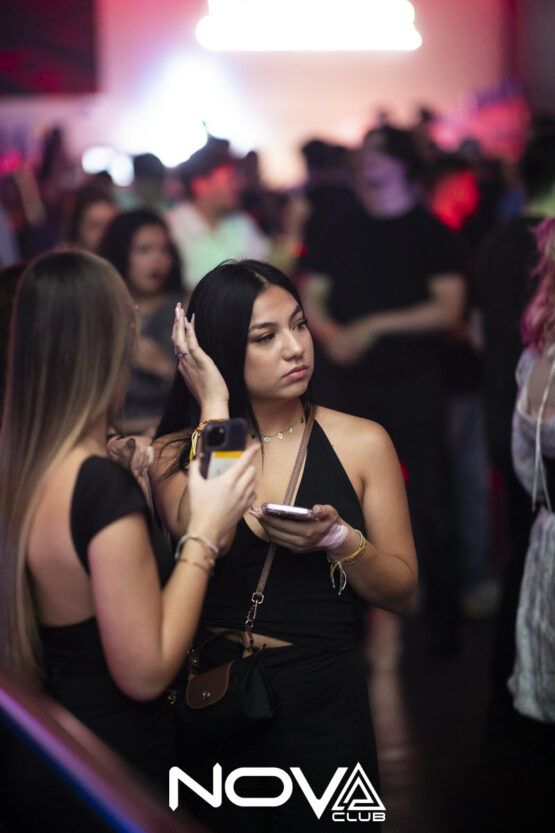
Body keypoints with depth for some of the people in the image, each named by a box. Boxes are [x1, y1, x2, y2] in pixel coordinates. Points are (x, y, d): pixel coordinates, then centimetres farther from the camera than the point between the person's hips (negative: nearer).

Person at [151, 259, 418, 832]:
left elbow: (400, 589, 1)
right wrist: (216, 406, -15)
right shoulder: (176, 454, 1)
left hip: (324, 704, 0)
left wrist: (339, 540, -19)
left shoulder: (362, 442, 0)